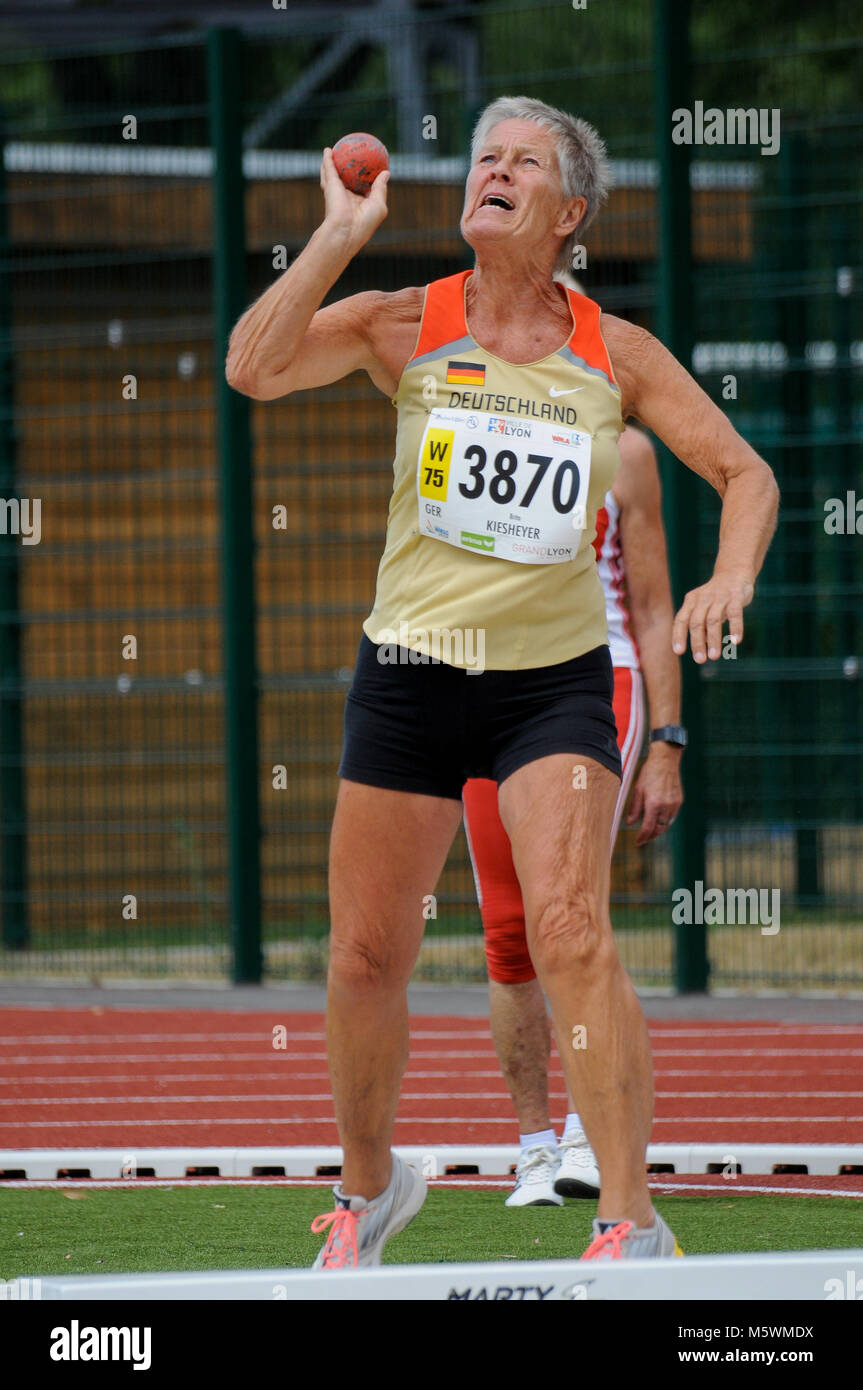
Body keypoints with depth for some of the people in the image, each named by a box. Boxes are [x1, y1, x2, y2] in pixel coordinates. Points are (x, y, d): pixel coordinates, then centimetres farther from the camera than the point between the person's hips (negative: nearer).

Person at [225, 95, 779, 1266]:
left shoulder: (616, 355, 1)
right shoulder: (403, 326, -3)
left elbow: (745, 473, 7)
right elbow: (253, 369, -18)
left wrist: (731, 578, -12)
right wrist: (341, 235, -20)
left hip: (555, 681, -1)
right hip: (410, 672, 1)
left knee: (568, 929, -19)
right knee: (367, 955, 5)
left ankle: (632, 1223, -18)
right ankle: (371, 1190, 31)